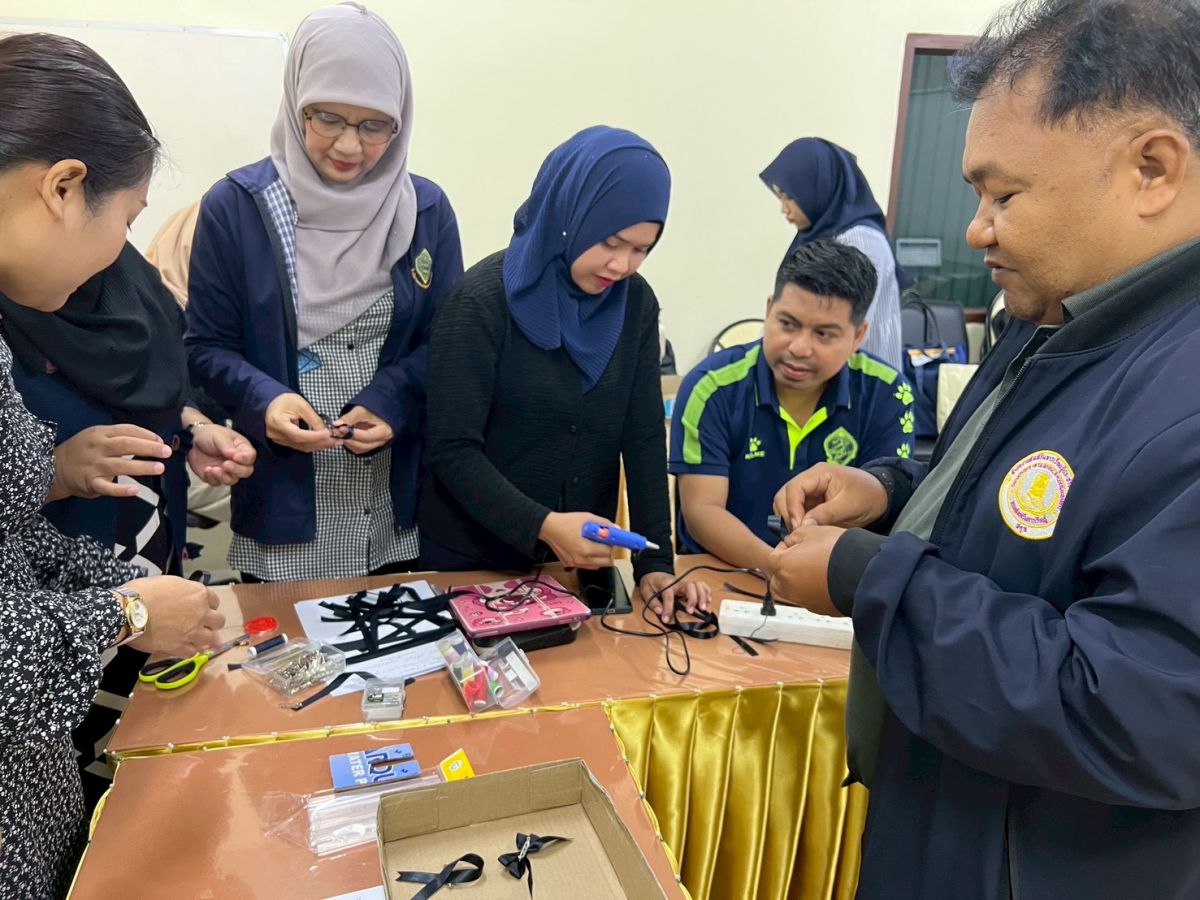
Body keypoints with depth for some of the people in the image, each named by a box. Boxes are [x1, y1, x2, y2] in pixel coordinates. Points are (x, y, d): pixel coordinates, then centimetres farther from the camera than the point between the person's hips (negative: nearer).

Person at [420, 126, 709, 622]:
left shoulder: (636, 304, -3)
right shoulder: (484, 298, -18)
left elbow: (644, 437, -4)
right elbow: (452, 449, -18)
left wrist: (656, 560, -12)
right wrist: (542, 526, -30)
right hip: (473, 561, -4)